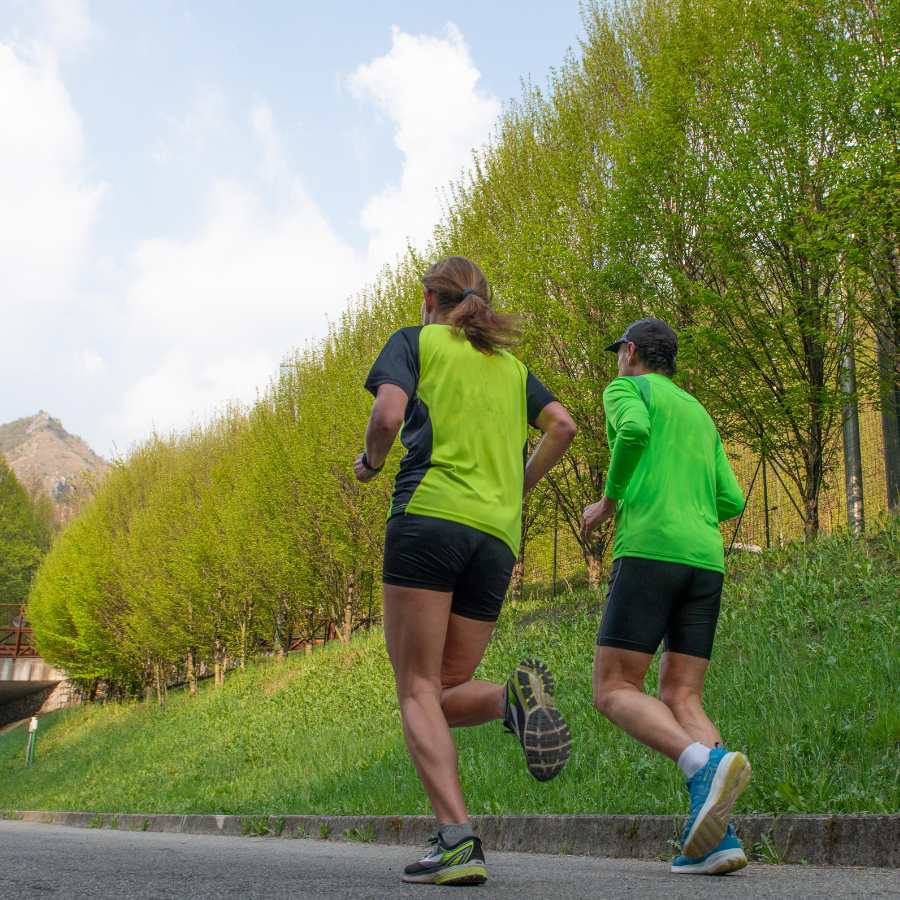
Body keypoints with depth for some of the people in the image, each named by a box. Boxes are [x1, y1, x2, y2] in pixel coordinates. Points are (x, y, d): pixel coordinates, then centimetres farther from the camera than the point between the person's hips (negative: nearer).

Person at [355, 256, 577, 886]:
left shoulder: (416, 341, 12)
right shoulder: (511, 366, 26)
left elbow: (388, 415, -5)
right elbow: (564, 425, 11)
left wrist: (370, 462, 14)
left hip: (430, 515, -5)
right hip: (498, 537, 5)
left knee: (418, 691, -4)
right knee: (446, 696, 12)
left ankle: (458, 841, -18)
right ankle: (517, 696, -19)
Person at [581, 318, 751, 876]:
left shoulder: (624, 389, 11)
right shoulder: (700, 417, 30)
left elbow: (633, 431, -15)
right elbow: (732, 503, 22)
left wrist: (609, 503, -1)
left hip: (650, 552, -7)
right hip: (706, 561, 7)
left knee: (616, 692, -6)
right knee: (681, 701, 4)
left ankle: (708, 766, -31)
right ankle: (715, 836, -15)